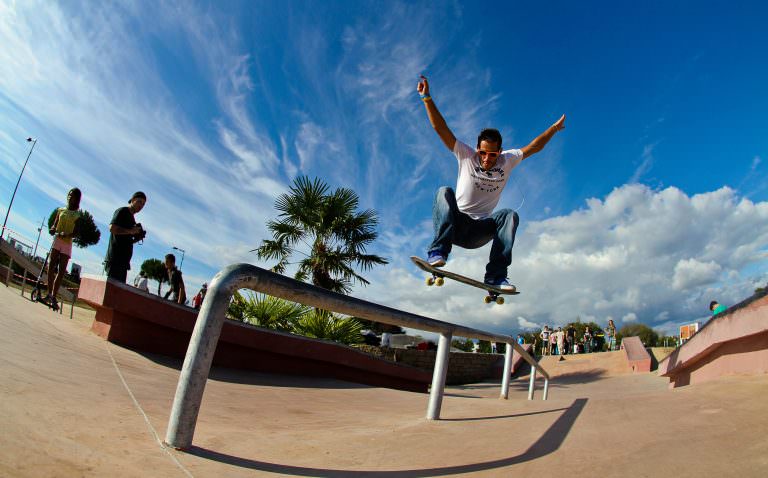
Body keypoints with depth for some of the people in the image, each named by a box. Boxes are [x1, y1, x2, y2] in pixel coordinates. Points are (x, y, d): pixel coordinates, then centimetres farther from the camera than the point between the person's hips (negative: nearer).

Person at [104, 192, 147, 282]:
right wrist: (131, 231, -16)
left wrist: (137, 238, 7)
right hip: (114, 258, -9)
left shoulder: (131, 218, 24)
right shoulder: (122, 211, -1)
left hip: (123, 260, 9)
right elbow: (112, 228, -16)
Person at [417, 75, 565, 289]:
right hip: (455, 223, -2)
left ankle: (496, 275, -30)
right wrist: (427, 98, -15)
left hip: (478, 233, 3)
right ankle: (438, 251, -43)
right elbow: (441, 129, -8)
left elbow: (533, 147, 17)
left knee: (510, 215, -24)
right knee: (445, 192, -29)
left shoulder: (507, 160, 8)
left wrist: (554, 128, 14)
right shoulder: (466, 156, -1)